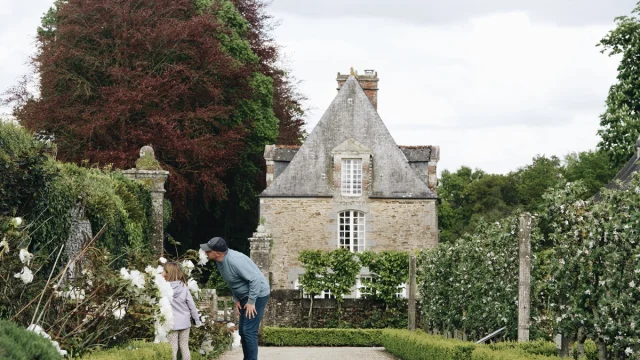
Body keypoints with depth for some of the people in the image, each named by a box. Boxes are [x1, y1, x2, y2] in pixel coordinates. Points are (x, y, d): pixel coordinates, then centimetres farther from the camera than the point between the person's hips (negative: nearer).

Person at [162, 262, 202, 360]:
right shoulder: (184, 287, -4)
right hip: (184, 322, 3)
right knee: (185, 347, 12)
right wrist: (197, 320, 8)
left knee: (173, 349, 2)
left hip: (171, 323, -3)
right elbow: (191, 305, 0)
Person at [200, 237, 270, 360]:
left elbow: (255, 279, -29)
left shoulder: (234, 260, -30)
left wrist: (251, 302, -24)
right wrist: (236, 300, 8)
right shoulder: (220, 261, -1)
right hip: (244, 296, 10)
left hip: (257, 294, -10)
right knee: (242, 330, 15)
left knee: (249, 331, -13)